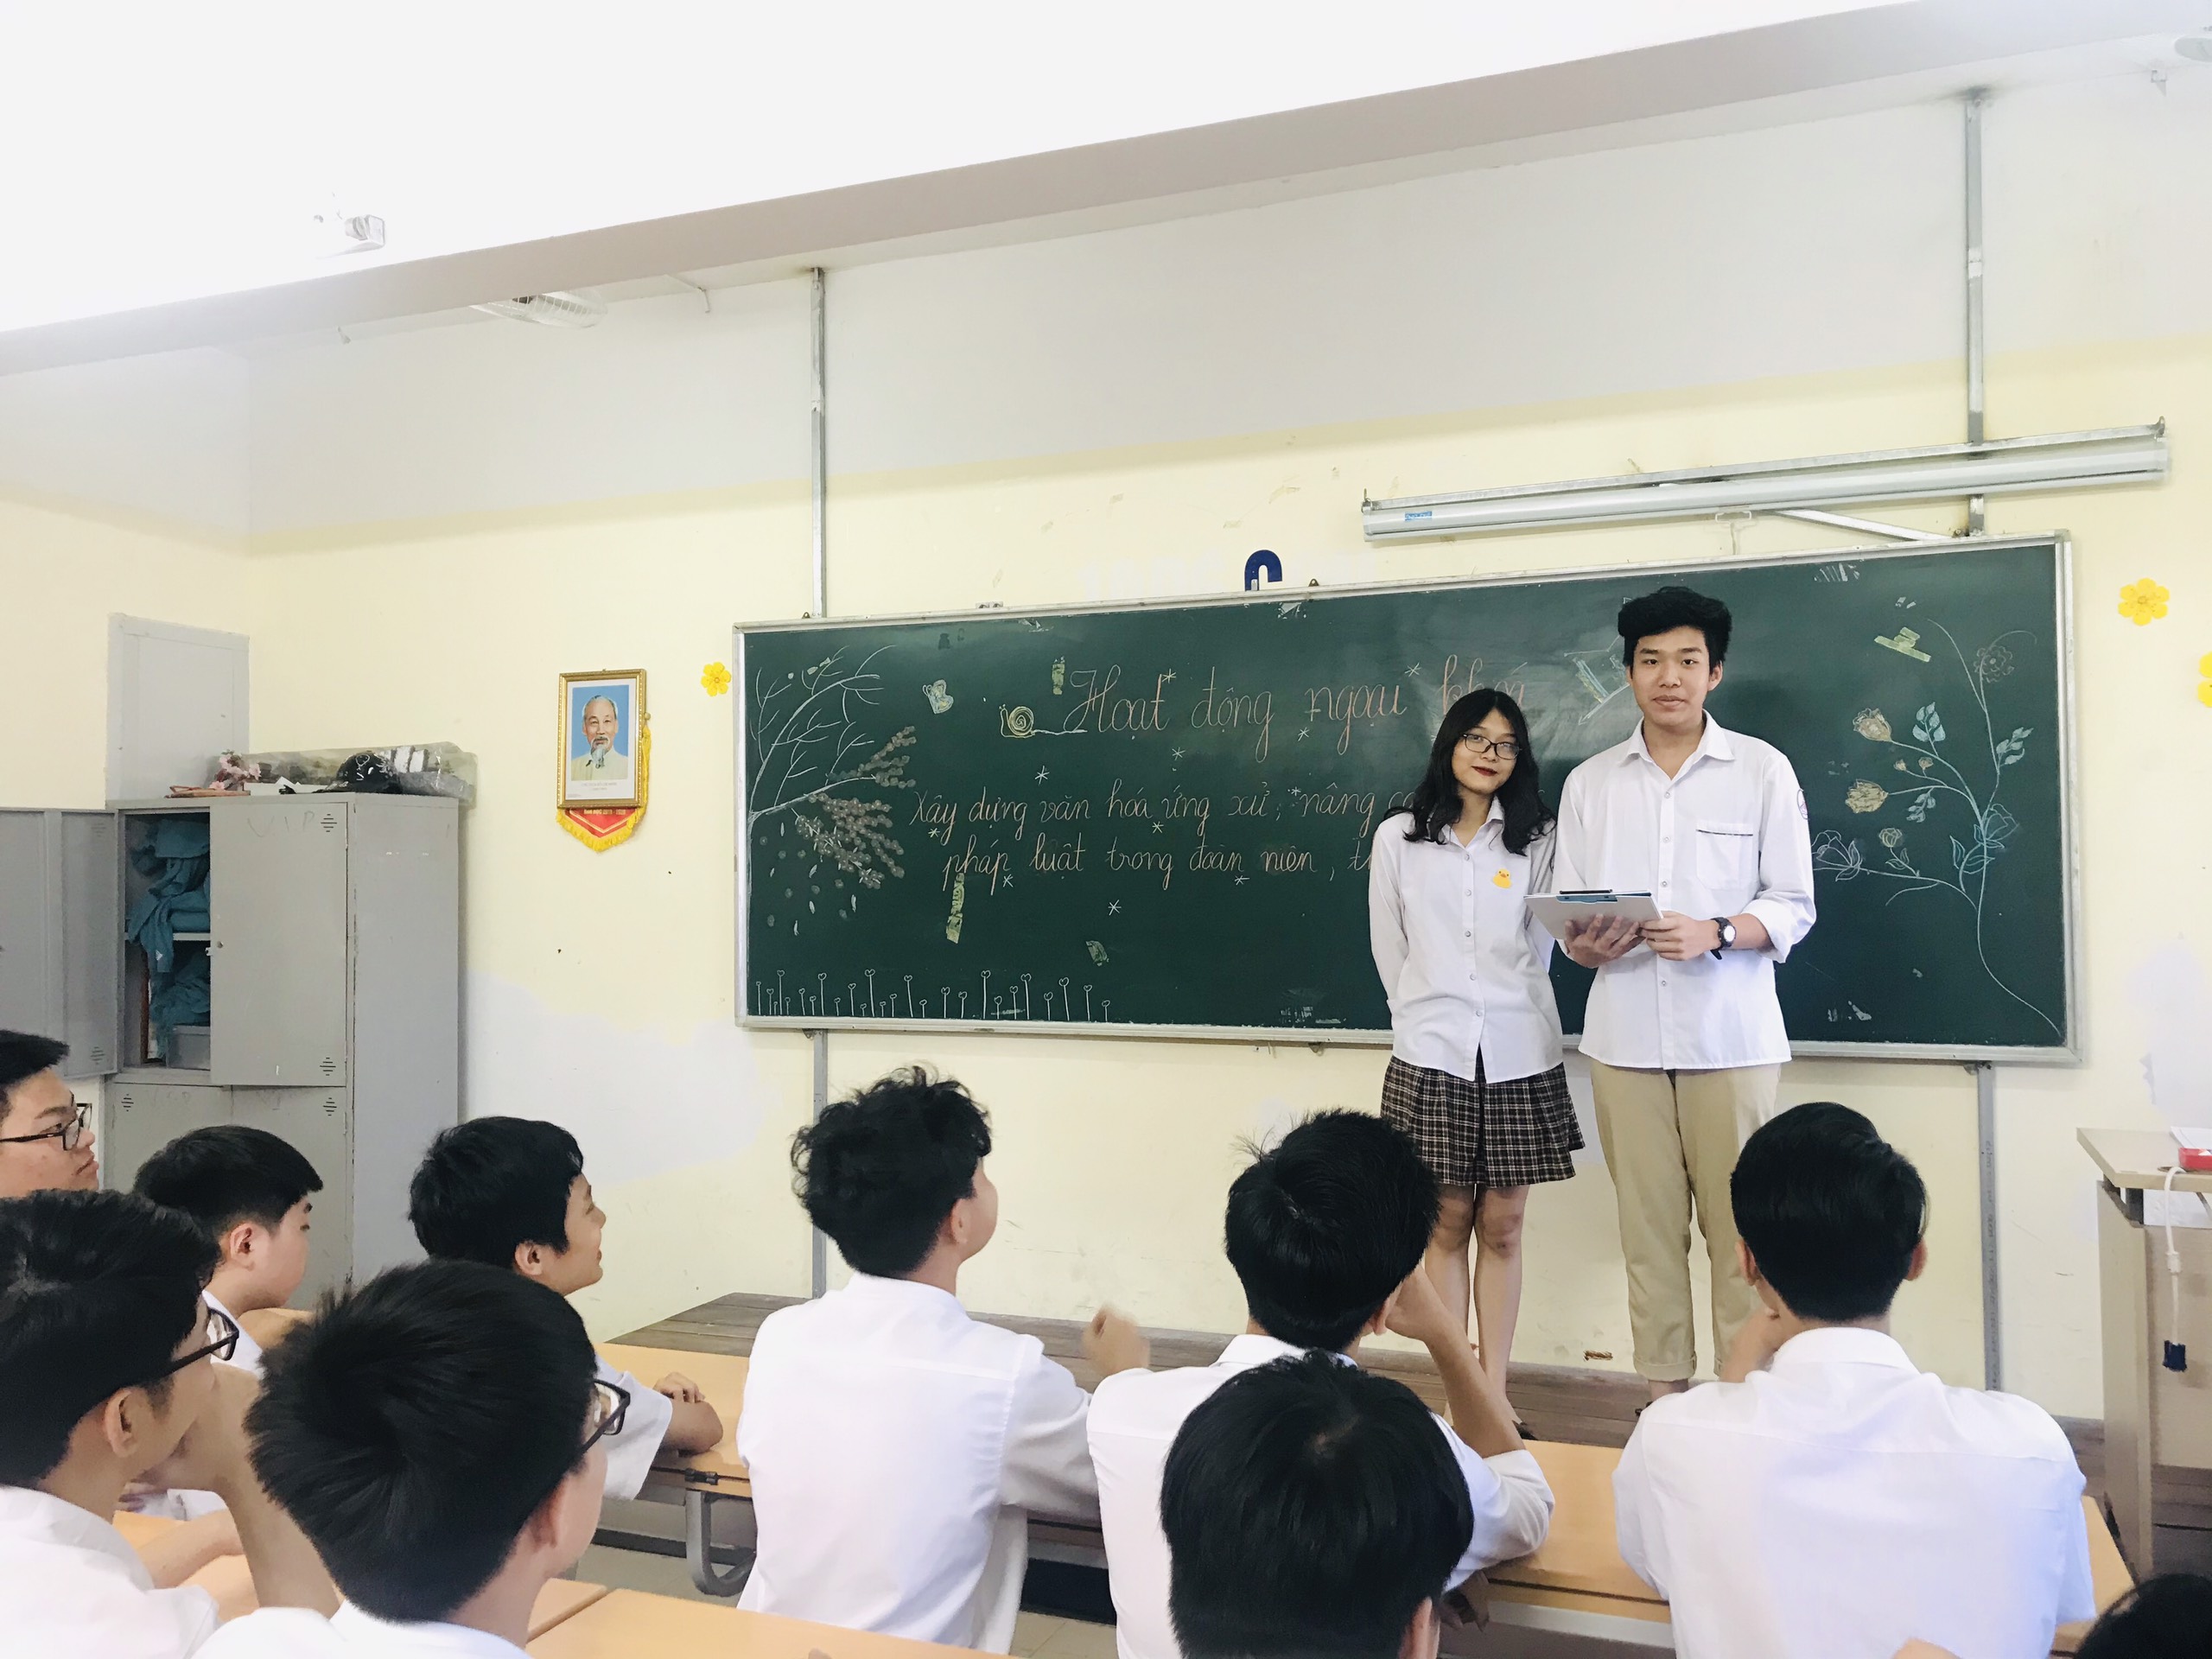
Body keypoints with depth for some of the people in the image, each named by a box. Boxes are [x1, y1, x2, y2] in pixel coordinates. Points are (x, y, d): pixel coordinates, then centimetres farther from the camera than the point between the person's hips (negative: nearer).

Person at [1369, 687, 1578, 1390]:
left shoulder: (1537, 840, 4)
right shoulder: (1397, 839, 3)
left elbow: (1540, 945, 10)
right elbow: (1390, 950, 9)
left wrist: (1500, 1008, 8)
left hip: (1517, 1055, 1)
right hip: (1432, 1054, 0)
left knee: (1503, 1226, 6)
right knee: (1448, 1224, 5)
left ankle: (1495, 1394, 14)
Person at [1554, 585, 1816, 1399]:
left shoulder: (1763, 769, 3)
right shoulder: (1589, 782, 10)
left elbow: (1794, 905, 0)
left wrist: (1715, 934, -18)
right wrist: (1584, 943, -13)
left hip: (1731, 1032, -2)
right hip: (1625, 1034, 2)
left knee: (1739, 1226, -2)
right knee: (1647, 1224, 6)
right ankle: (1665, 1394, 17)